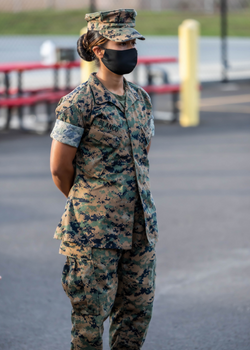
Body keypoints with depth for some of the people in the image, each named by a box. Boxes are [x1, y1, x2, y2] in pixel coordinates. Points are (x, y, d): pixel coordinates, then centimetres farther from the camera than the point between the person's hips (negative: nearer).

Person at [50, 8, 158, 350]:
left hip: (140, 226, 6)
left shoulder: (141, 98, 10)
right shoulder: (78, 103, -12)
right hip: (95, 232, -6)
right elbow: (60, 169, -6)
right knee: (92, 312, 0)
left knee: (138, 309, 10)